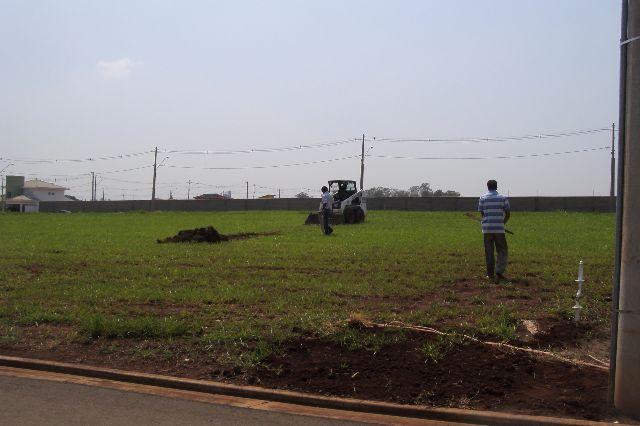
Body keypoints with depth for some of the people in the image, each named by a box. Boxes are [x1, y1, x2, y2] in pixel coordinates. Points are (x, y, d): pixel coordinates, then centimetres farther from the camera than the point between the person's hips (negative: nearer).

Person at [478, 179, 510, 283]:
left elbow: (482, 213, 6)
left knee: (489, 252, 7)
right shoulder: (503, 198, 2)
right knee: (502, 251, 6)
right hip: (499, 228, -1)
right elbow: (508, 214, 3)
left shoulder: (482, 198, 3)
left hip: (486, 228, 1)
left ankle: (490, 274, 11)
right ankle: (499, 271, -9)